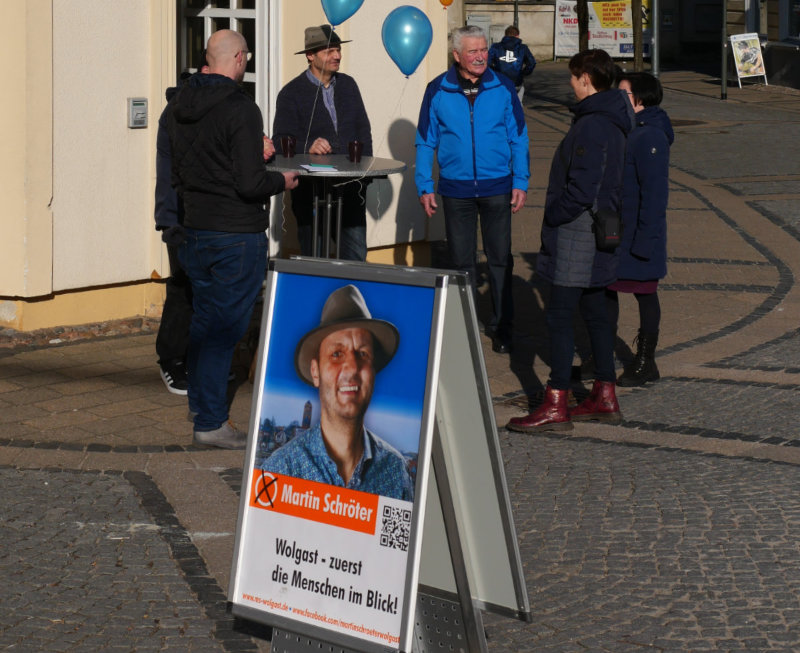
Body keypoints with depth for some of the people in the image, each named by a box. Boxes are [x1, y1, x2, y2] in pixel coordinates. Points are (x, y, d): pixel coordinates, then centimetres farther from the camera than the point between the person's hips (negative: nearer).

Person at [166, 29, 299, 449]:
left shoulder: (178, 107, 6)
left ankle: (200, 409, 29)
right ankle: (211, 423, 1)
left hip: (195, 230, 7)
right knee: (224, 328, -2)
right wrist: (282, 181, -1)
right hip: (238, 235, -7)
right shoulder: (239, 109, -18)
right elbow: (250, 184, -21)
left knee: (203, 322, 19)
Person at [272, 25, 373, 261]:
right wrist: (308, 147, -27)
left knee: (356, 257, 2)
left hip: (350, 188, 4)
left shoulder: (348, 85, 13)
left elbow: (363, 130, 17)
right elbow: (280, 142, -8)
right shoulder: (291, 93, -3)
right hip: (311, 188, -4)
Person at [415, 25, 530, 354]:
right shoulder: (437, 91, -2)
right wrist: (424, 187, 0)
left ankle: (501, 325, 16)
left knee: (500, 259, 5)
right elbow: (425, 142, 4)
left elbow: (519, 138, 3)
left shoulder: (502, 88, -2)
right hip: (456, 189, 0)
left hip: (497, 188, 0)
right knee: (461, 261, 9)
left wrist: (520, 182, -2)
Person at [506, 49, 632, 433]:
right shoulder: (612, 120, 13)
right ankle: (605, 398, 21)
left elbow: (582, 187, -25)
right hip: (598, 230, 10)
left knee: (559, 315, -7)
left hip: (578, 231, -10)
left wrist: (554, 217, -12)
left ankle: (555, 407, -7)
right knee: (594, 313, 16)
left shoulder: (592, 125, -20)